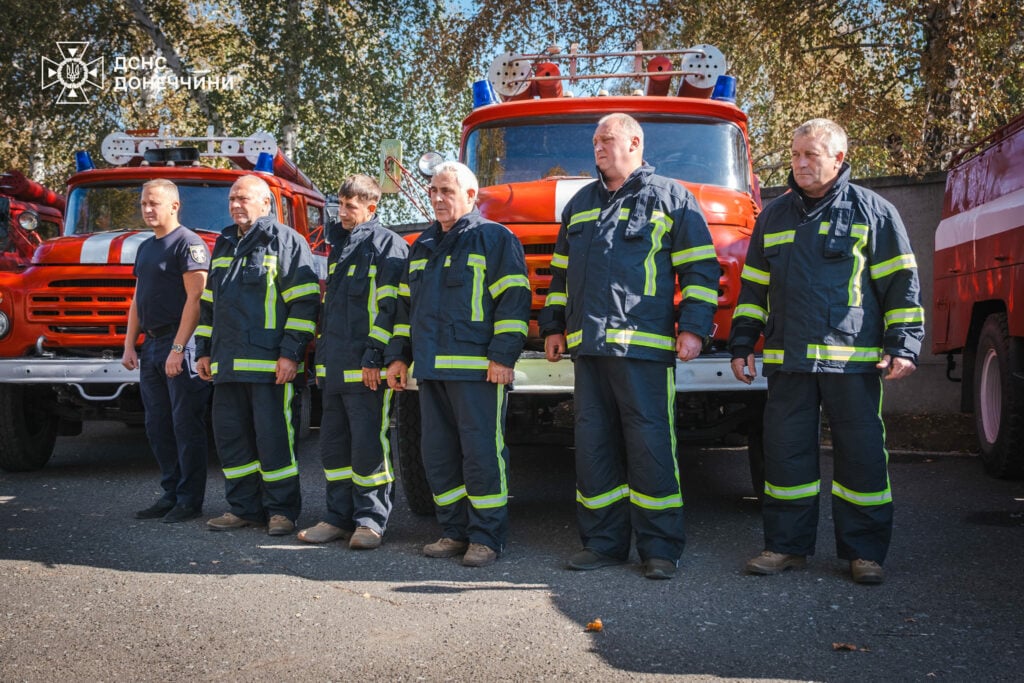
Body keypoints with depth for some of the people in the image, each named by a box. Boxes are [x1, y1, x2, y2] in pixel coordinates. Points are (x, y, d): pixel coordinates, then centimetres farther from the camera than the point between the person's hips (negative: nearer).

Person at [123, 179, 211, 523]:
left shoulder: (188, 243, -8)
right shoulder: (145, 248, 19)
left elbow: (195, 298, -16)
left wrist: (178, 349, -20)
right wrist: (129, 346, 14)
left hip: (181, 344, -9)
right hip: (151, 346, 9)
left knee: (186, 426, -4)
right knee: (157, 427, 12)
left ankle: (190, 500, 3)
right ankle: (170, 494, 21)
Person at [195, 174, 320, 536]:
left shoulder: (285, 241, -2)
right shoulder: (224, 245, 21)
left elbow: (305, 302, -8)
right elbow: (209, 302, 26)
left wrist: (291, 353, -15)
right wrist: (205, 350, 20)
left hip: (268, 363, -7)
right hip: (227, 364, 7)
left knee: (273, 438, -5)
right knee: (230, 436, 9)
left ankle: (282, 510, 6)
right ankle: (243, 507, 20)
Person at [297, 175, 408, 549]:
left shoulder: (388, 245, -5)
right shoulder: (339, 245, 20)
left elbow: (389, 306, -12)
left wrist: (375, 357, -18)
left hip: (366, 367, -8)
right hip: (334, 366, 8)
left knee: (368, 444, -4)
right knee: (334, 443, 11)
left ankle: (370, 520, 4)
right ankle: (339, 517, 19)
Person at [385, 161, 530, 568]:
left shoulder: (494, 238, 1)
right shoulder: (422, 247, 22)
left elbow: (513, 298, -7)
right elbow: (406, 305, 27)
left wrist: (503, 355, -15)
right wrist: (398, 355, 19)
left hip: (477, 368, -7)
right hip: (430, 369, 7)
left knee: (481, 453, -6)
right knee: (438, 455, 8)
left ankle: (486, 537, 1)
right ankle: (455, 532, 18)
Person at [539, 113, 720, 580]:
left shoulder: (670, 198, 6)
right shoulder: (580, 204, 22)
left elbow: (700, 269, 2)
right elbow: (561, 271, 27)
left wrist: (693, 327, -7)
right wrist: (553, 325, 22)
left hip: (644, 346, -5)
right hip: (588, 345, 6)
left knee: (650, 444, -6)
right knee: (593, 445, 6)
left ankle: (660, 548, 3)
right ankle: (604, 542, 15)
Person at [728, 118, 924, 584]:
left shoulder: (873, 212, 5)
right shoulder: (774, 217, 15)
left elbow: (901, 283, 2)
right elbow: (753, 287, 18)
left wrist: (903, 345, -6)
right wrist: (741, 344, 13)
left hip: (852, 359, -3)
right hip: (787, 360, 3)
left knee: (861, 455, 2)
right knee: (786, 452, 5)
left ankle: (864, 551, 14)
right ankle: (788, 545, 17)